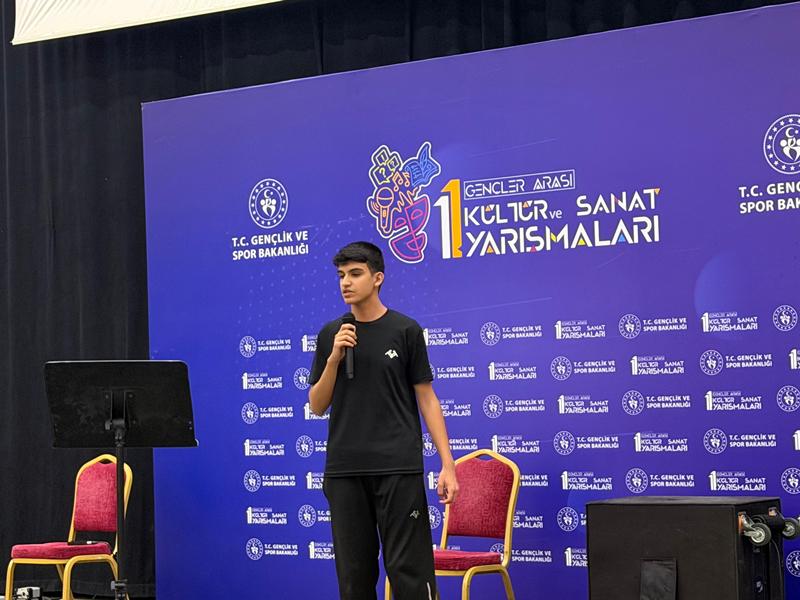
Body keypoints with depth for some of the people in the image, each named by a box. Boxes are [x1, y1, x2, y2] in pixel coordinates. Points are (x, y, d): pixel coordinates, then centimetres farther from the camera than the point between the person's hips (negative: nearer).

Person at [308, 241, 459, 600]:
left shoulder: (405, 330, 0)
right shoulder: (331, 335, 9)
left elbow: (426, 399, 1)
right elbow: (318, 406, 8)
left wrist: (447, 464, -7)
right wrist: (334, 358, -8)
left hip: (398, 468, -3)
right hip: (344, 471, 3)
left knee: (409, 570, -5)